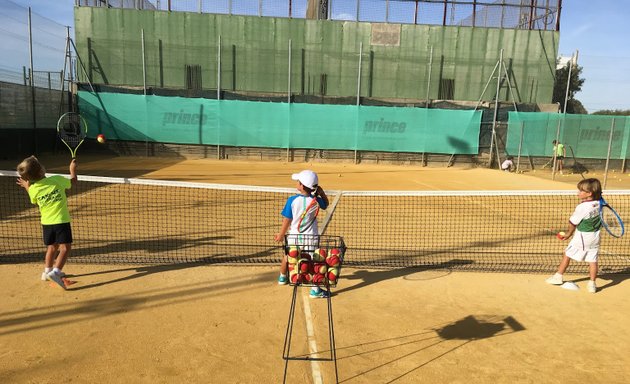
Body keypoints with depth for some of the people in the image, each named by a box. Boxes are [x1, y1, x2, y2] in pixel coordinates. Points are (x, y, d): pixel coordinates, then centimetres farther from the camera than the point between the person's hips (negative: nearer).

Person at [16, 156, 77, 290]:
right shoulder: (57, 180, -11)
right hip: (61, 221, -5)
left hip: (46, 222, 5)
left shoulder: (33, 189, -3)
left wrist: (27, 187, 28)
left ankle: (47, 271, 35)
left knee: (52, 247, 23)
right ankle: (55, 271, -18)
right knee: (65, 247, -3)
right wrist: (73, 169, 25)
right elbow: (73, 181, 8)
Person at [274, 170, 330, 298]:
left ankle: (282, 277, 47)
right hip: (310, 236, -1)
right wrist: (321, 192, 4)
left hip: (294, 236, 1)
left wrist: (281, 234, 3)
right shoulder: (315, 200, -11)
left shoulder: (292, 200, -15)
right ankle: (315, 289, 4)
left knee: (287, 256, 24)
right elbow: (326, 204, 14)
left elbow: (287, 220, -9)